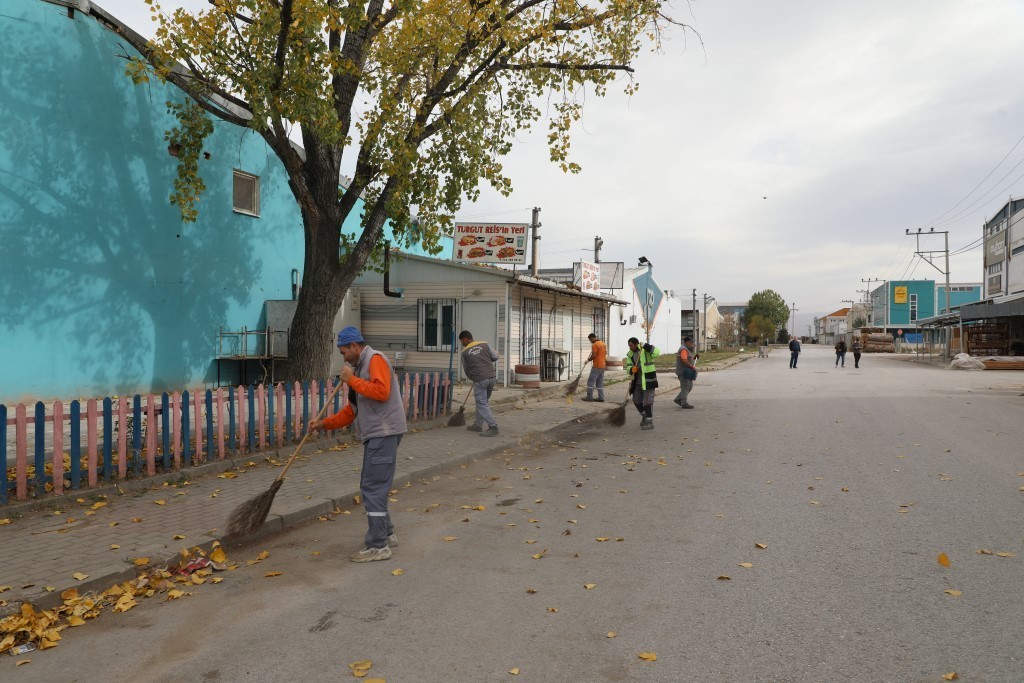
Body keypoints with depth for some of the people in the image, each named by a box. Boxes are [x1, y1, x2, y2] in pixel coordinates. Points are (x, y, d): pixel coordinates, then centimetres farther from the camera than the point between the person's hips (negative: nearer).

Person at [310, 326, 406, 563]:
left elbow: (381, 391, -24)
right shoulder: (361, 366, 23)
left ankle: (378, 546, -3)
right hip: (375, 435, 10)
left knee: (373, 488, -8)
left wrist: (352, 380, -14)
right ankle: (386, 534, 29)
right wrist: (324, 423, 14)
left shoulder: (375, 359, -7)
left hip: (384, 433, -10)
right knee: (373, 487, 16)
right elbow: (352, 410, 23)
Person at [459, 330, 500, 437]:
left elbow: (466, 369, 12)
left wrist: (472, 378, 30)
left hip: (480, 380, -5)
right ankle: (478, 424, 25)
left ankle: (493, 427, -10)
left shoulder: (465, 352, 3)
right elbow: (495, 356, 7)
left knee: (482, 404, 0)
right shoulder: (484, 344, 8)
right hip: (491, 376, 5)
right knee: (483, 402, 17)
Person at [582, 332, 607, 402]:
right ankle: (601, 398, 8)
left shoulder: (594, 345, -14)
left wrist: (588, 360, -3)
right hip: (603, 366, 8)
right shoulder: (603, 344, 13)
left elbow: (593, 356, -17)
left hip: (596, 366, -8)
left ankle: (589, 397, -3)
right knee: (600, 383, 10)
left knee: (591, 381, -2)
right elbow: (605, 354, 20)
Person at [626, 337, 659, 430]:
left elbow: (656, 353, -29)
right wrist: (632, 369, -19)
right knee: (636, 401, 13)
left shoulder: (645, 350, -12)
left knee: (648, 401, -6)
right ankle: (644, 416, 36)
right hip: (637, 381, 7)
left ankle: (650, 422, 2)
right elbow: (629, 366, 3)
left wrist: (649, 348, -45)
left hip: (648, 380, -7)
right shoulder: (630, 354, 6)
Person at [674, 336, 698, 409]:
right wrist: (692, 367, -21)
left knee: (690, 386, 13)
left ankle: (678, 399, 18)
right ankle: (684, 404, -2)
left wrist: (694, 358, 4)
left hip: (687, 372, 10)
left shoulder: (687, 349, 18)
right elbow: (684, 360, -26)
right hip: (683, 372, -10)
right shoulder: (683, 349, -16)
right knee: (685, 387, -6)